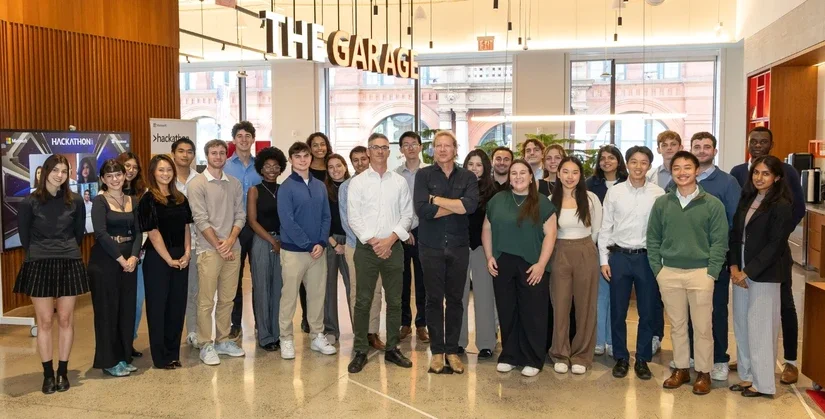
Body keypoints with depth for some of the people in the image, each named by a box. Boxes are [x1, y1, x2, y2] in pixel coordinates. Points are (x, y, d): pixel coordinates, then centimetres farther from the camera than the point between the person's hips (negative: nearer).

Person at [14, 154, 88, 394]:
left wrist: (67, 252, 9)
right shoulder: (29, 203, -2)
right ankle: (48, 374, 11)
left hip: (69, 264, 2)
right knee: (45, 322, 2)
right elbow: (24, 236, 4)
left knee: (66, 320, 5)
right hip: (39, 266, -1)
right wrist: (39, 256, 7)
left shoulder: (75, 202, 3)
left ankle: (62, 372, 16)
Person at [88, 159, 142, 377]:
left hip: (129, 260, 5)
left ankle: (124, 357, 20)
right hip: (104, 261, -5)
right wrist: (121, 259, -16)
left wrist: (134, 257, -10)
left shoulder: (133, 201, 10)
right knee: (107, 310, 1)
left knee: (127, 309, 9)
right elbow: (101, 234, -15)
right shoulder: (99, 201, -5)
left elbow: (138, 232, 6)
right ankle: (109, 361, 10)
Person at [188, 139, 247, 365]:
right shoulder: (196, 184, -4)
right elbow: (200, 219, -10)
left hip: (233, 249, 5)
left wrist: (230, 241, -8)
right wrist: (219, 245, -12)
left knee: (227, 299, 11)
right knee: (206, 301, 0)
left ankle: (223, 340, 22)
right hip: (209, 250, -4)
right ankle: (206, 346, 9)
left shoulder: (235, 184, 10)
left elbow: (240, 215, 7)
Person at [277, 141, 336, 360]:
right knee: (289, 296, 3)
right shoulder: (286, 187, -8)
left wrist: (322, 243, -7)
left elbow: (326, 217, 7)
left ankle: (317, 336, 23)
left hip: (318, 249, 5)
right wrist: (308, 245, -15)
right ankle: (286, 339, 14)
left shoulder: (320, 186, 8)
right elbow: (287, 221, -14)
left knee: (317, 295, 11)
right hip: (293, 250, -5)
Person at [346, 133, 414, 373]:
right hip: (366, 248, -2)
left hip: (393, 247, 2)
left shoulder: (400, 182, 7)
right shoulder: (357, 182, 2)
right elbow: (353, 218, -4)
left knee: (394, 301, 8)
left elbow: (407, 215, 3)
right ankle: (360, 352, 9)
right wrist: (373, 241, -12)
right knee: (363, 301, 0)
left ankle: (392, 349, 19)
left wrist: (390, 239, -9)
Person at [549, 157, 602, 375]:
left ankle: (582, 356, 19)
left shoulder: (591, 198, -3)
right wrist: (566, 248, 8)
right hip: (559, 256, 1)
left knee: (585, 306, 6)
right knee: (560, 306, 5)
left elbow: (597, 230, 7)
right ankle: (560, 355, 18)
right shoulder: (551, 200, -1)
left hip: (586, 256, 0)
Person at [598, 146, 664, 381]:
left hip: (647, 257, 0)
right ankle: (621, 358, 22)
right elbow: (605, 228, 3)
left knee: (647, 312, 7)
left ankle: (642, 359, 22)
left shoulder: (658, 194, -2)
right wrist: (604, 259, -1)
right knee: (618, 311, 7)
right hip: (619, 256, 1)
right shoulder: (614, 192, 0)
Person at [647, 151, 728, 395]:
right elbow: (653, 239, 7)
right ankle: (681, 369, 25)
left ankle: (704, 373, 18)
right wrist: (657, 269, 0)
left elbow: (719, 241, -4)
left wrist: (710, 273, -9)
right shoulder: (661, 203, 4)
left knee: (702, 327, 5)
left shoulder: (712, 204, -3)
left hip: (700, 273, -2)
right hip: (669, 273, 2)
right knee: (677, 325, 12)